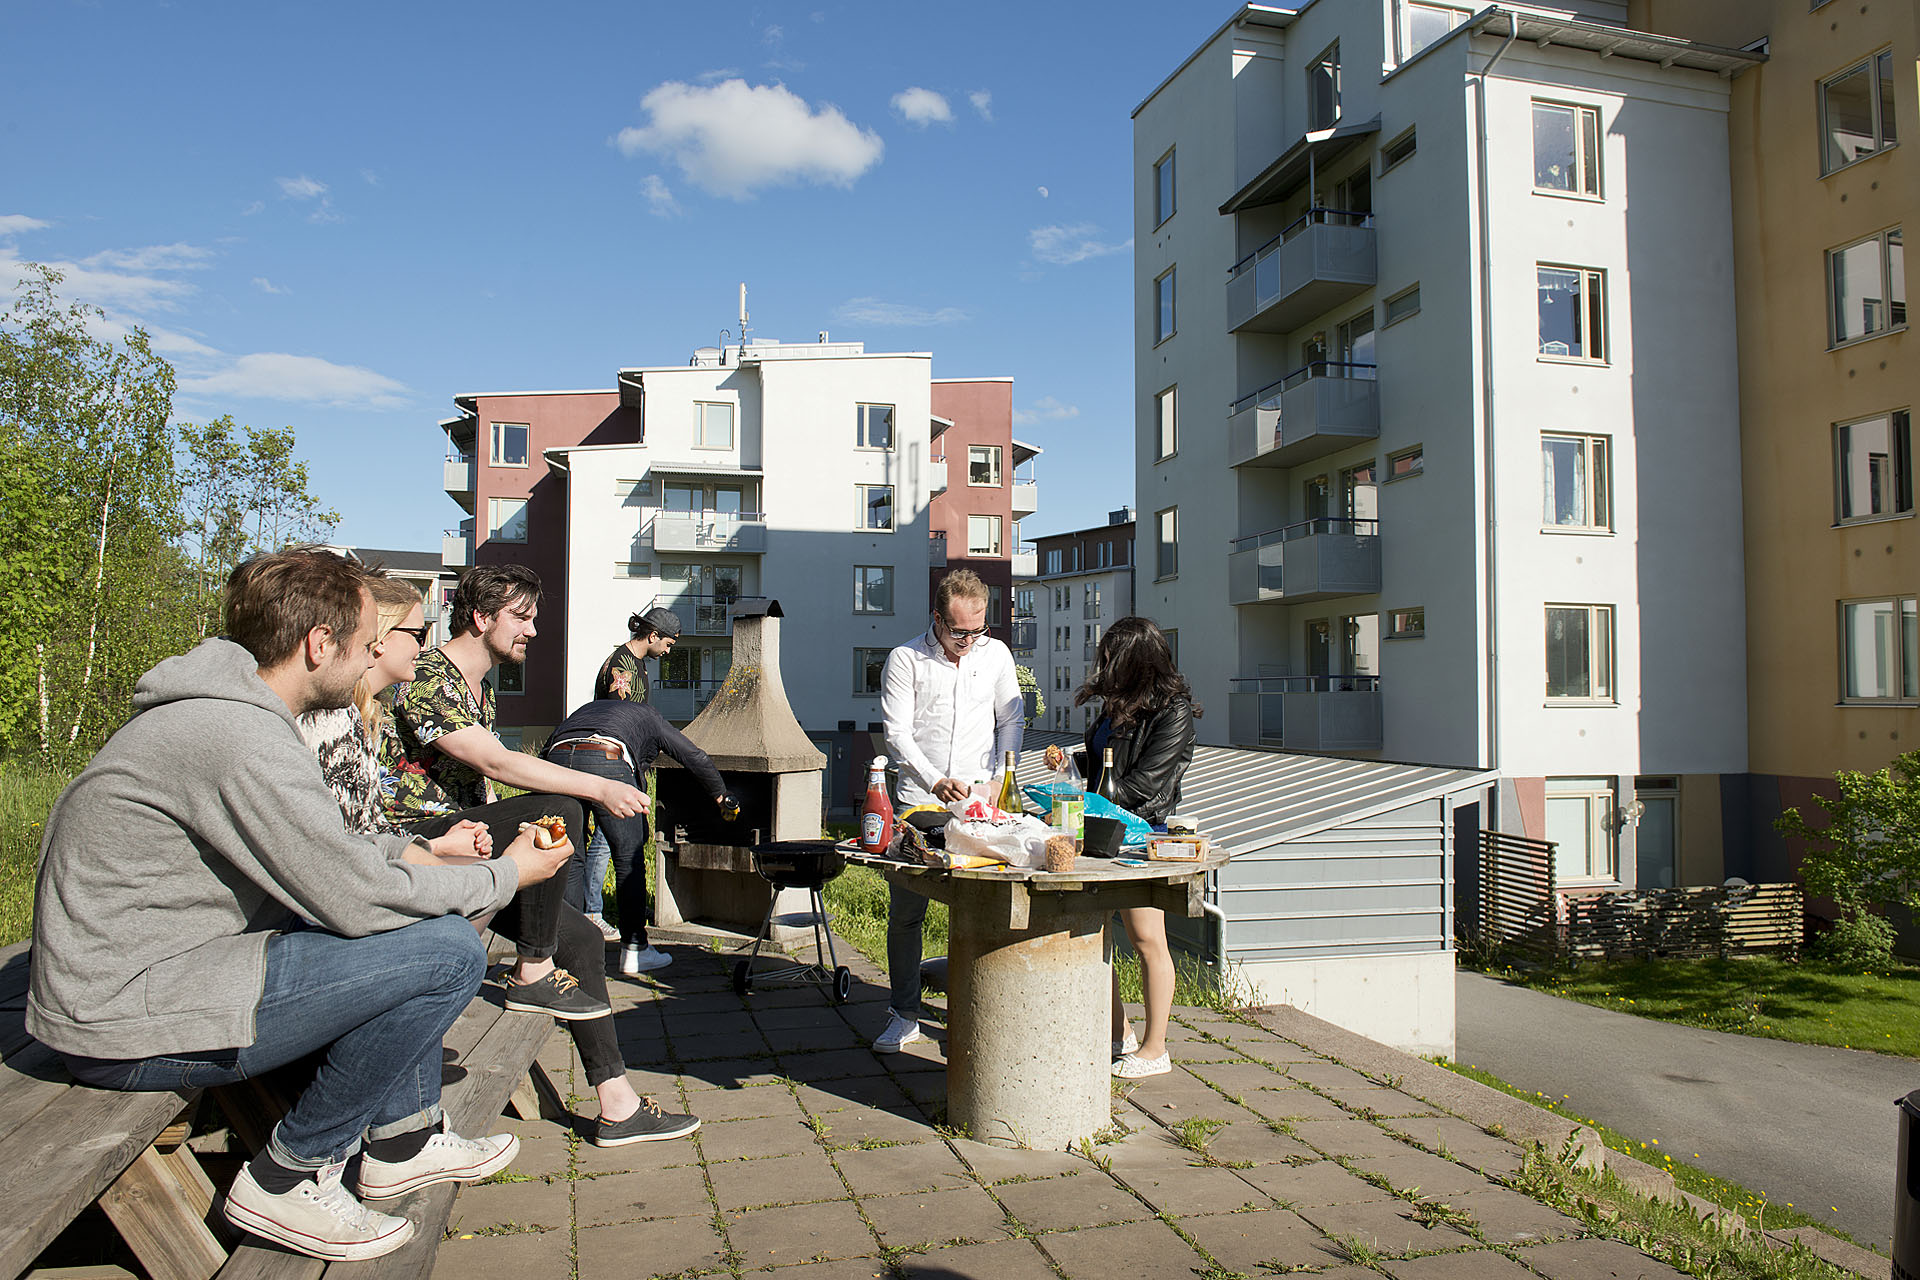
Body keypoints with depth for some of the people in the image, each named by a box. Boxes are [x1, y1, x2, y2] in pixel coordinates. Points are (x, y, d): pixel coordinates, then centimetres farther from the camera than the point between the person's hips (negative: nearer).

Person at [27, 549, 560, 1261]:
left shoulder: (227, 707, 9)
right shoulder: (241, 735, -24)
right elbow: (358, 900, -23)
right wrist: (507, 875, -10)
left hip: (130, 970, 11)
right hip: (130, 1022, -11)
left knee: (413, 916, 14)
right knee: (447, 950, -19)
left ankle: (403, 1139, 19)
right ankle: (291, 1177, -2)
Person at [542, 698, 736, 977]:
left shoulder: (591, 707, 41)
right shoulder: (650, 716, 31)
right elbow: (695, 758, 29)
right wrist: (721, 797, 42)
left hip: (556, 756, 4)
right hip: (605, 758, -4)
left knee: (570, 858, 14)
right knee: (629, 857, 8)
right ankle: (634, 950, 12)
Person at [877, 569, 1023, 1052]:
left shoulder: (996, 654, 7)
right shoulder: (904, 659, -2)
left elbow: (1010, 721, 13)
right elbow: (897, 734, -6)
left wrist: (998, 783, 0)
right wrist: (934, 781, -20)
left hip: (979, 802, 1)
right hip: (919, 802, -1)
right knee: (905, 912, 3)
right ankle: (905, 1016, 17)